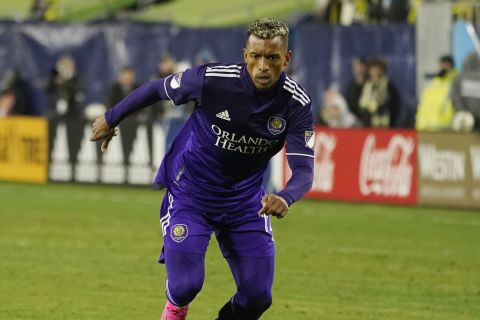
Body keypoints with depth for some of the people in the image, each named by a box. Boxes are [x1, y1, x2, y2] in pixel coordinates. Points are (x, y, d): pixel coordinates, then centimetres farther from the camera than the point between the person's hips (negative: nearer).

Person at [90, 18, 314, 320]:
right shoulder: (212, 79, -25)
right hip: (190, 192, -2)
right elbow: (157, 89, -7)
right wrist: (111, 119, 8)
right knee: (186, 286, -12)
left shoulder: (297, 103, -19)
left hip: (246, 199, 2)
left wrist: (285, 198, -48)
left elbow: (304, 169, -24)